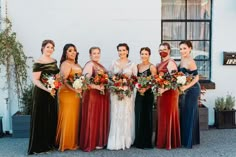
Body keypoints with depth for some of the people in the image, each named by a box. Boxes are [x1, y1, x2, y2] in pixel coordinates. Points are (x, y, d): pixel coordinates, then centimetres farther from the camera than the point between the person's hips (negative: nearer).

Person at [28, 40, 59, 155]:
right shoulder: (38, 63, -13)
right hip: (41, 93, -7)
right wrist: (47, 89, -29)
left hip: (52, 92, 7)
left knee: (52, 117, 12)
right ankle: (39, 145, 11)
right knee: (41, 118, 0)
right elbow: (35, 80, -18)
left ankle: (50, 143, 25)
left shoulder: (54, 61, 9)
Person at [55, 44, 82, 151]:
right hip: (67, 93, -9)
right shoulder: (66, 64, -12)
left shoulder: (76, 64, 15)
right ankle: (67, 143, 8)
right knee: (68, 117, -2)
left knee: (74, 117, 13)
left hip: (75, 94, 9)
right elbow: (64, 80, -21)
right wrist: (74, 89, -30)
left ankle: (73, 141, 23)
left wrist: (80, 89, 4)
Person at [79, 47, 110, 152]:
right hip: (93, 94, -9)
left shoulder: (100, 65, 17)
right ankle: (91, 143, 7)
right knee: (93, 118, -2)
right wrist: (97, 86, -27)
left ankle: (100, 141, 23)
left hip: (102, 95, 9)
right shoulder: (89, 64, -10)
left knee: (101, 118, 13)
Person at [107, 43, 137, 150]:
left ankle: (126, 140, 13)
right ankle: (116, 141, 8)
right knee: (116, 116, 0)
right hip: (115, 93, 1)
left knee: (127, 115, 2)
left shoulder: (132, 64, 5)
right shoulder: (114, 64, 8)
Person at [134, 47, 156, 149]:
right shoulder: (137, 66, 12)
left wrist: (145, 89, -23)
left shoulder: (152, 67, -4)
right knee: (138, 116, 6)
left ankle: (146, 142, 12)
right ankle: (139, 141, 18)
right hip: (139, 94, 5)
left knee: (146, 116, 1)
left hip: (148, 94, -5)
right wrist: (138, 87, -6)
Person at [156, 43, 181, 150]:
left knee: (168, 115, -1)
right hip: (161, 92, 8)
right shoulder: (160, 63, 16)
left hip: (169, 92, -8)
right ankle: (162, 141, 21)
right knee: (162, 116, 12)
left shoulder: (171, 63, -11)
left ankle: (169, 142, 9)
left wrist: (164, 89, -27)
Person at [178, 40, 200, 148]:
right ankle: (185, 138, 30)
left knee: (190, 113, -1)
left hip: (192, 90, -9)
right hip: (185, 90, 9)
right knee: (184, 113, 16)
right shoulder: (182, 60, 8)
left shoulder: (190, 61, -19)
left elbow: (196, 77, -21)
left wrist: (186, 87, -28)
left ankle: (189, 141, 11)